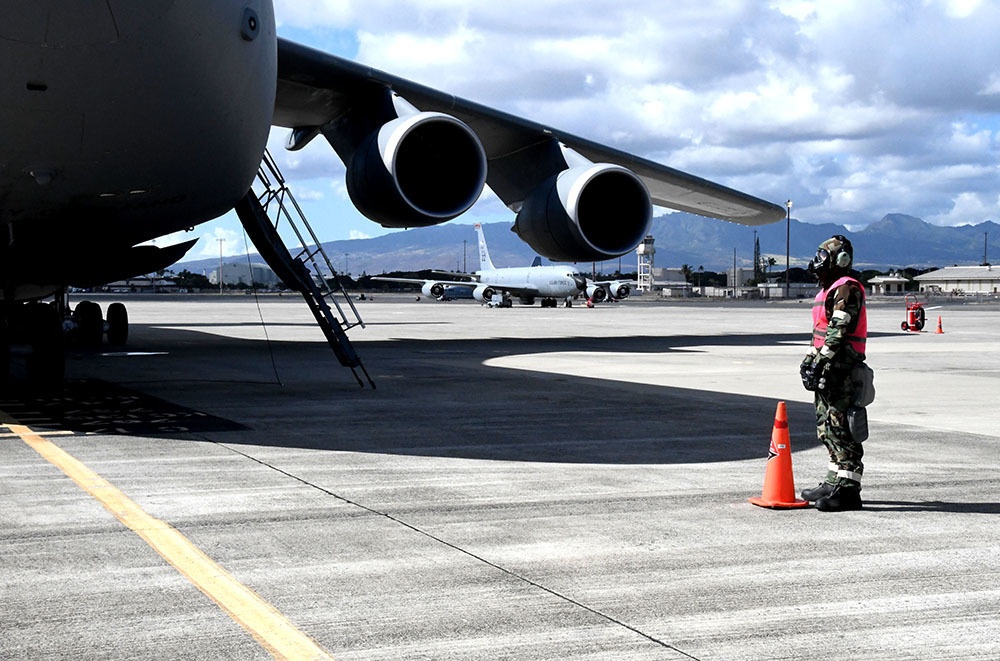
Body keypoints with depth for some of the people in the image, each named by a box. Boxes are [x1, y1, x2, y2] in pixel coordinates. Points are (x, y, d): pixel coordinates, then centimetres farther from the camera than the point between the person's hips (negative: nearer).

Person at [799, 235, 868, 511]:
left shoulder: (847, 289, -12)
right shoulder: (829, 289, 20)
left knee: (840, 429, -10)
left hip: (841, 371, -11)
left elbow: (837, 333, -20)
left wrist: (820, 364, -23)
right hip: (828, 370, 11)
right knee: (827, 428, 15)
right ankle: (834, 483, 24)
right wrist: (809, 361, 21)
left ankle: (847, 490, -9)